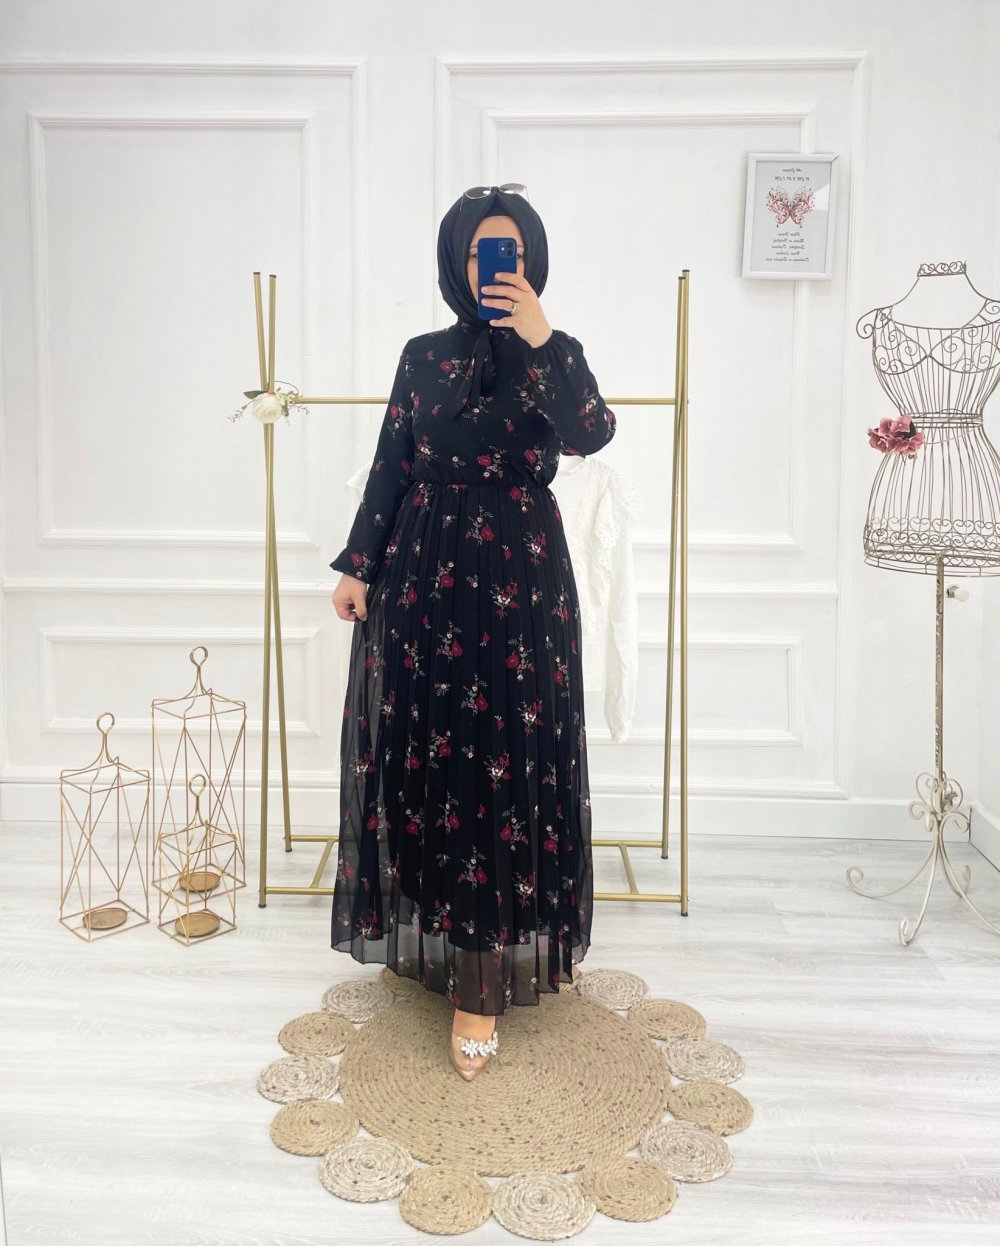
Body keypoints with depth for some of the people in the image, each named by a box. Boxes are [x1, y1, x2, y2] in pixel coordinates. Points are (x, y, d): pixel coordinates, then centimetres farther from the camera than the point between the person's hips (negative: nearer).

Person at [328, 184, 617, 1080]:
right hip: (424, 573, 3)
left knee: (504, 756, -4)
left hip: (520, 577, -2)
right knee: (425, 745, 8)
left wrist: (543, 338, -23)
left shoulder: (552, 354, 4)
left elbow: (591, 435, -16)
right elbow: (390, 467, 10)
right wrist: (357, 567, 5)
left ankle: (483, 981, 4)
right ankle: (429, 931, 29)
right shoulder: (424, 357, 10)